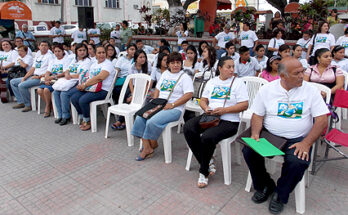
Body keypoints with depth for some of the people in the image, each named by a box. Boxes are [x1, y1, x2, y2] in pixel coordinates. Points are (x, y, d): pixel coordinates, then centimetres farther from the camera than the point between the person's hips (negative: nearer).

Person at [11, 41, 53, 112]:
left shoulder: (49, 56, -6)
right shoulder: (37, 55, 19)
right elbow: (33, 68, 18)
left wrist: (39, 76, -16)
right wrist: (24, 77, 7)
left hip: (41, 78, -9)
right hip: (32, 76, 9)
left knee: (22, 85, -26)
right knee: (13, 82, 10)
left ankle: (28, 105, -11)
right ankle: (21, 102, 7)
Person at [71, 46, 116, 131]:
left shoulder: (108, 64, -7)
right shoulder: (94, 64, 21)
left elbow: (99, 78, -20)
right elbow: (88, 77, 15)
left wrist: (85, 85, -16)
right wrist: (82, 85, -7)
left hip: (103, 90, -8)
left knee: (83, 100, -25)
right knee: (74, 98, -7)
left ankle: (88, 121, -2)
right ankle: (84, 118, 9)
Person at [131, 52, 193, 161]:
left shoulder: (184, 77, -1)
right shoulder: (165, 73, 20)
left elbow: (189, 94, -13)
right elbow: (158, 89, 25)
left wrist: (172, 105, -17)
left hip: (174, 109, -7)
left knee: (152, 122, -29)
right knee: (140, 118, -16)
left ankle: (153, 145, -2)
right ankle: (146, 148, -13)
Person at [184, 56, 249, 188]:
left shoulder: (238, 83, 3)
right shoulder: (212, 82, 17)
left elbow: (244, 105, -5)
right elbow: (203, 100, 18)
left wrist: (224, 110, -15)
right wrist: (206, 108, -5)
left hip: (229, 121, -5)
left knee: (207, 137, -32)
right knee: (188, 128, -22)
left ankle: (204, 172, -8)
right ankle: (208, 162, -8)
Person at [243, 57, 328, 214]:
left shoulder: (310, 91, -1)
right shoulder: (267, 90, 2)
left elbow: (322, 120, -5)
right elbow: (257, 115, 4)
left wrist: (306, 143, -17)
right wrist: (255, 134, -15)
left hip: (298, 138, -1)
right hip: (269, 134, 2)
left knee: (298, 162, -30)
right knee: (249, 151, -22)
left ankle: (280, 195, 1)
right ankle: (264, 186, 7)